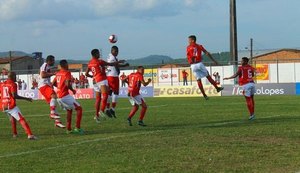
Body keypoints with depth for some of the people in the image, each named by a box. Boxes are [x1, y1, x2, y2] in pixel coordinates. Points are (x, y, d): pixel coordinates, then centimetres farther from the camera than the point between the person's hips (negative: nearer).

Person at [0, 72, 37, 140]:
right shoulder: (13, 84, -7)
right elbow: (14, 95, -17)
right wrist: (26, 98, -12)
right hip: (11, 105, -7)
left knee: (12, 117, 32)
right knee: (21, 119, -9)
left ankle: (14, 133, 36)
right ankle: (29, 134, -22)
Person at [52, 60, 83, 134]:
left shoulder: (58, 73, 13)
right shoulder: (67, 73, -10)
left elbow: (53, 83, 22)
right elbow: (67, 84, -22)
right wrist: (73, 90, -6)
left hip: (58, 97, 8)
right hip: (65, 96, -8)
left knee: (69, 110, 26)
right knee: (79, 108, 2)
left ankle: (68, 129, 23)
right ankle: (77, 128, -7)